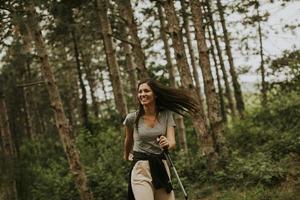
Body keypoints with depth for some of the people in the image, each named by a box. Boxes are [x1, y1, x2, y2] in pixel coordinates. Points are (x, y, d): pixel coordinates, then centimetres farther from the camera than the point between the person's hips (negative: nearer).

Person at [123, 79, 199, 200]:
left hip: (161, 167, 3)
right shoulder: (132, 118, -5)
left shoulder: (166, 115, -1)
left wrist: (167, 144, -33)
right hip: (140, 169, -3)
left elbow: (172, 142, -10)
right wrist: (126, 156, 32)